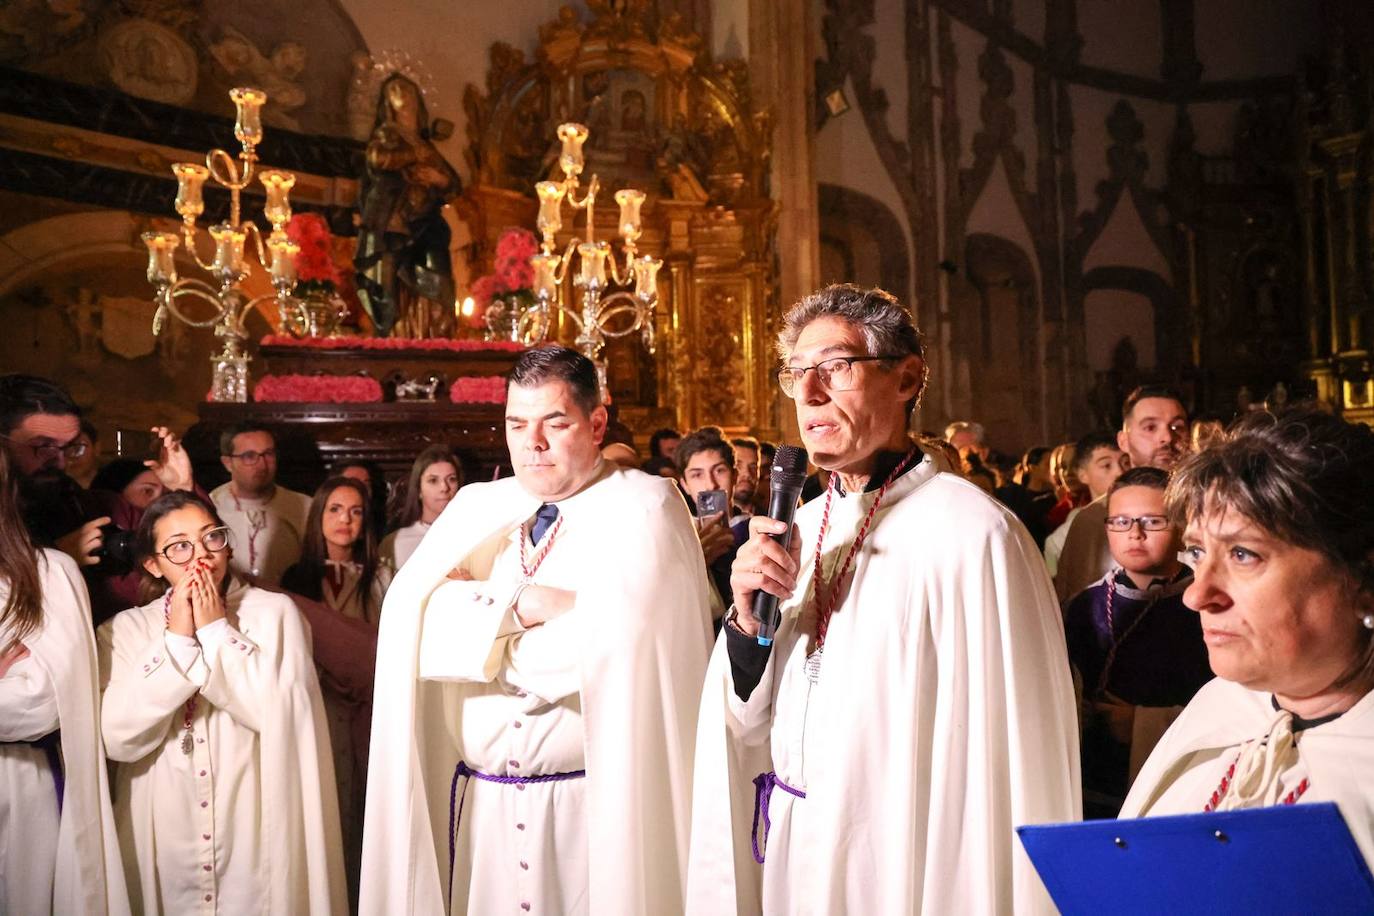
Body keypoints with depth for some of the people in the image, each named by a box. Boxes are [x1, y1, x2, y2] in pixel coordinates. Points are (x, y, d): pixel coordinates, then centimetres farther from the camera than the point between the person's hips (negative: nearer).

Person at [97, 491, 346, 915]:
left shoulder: (275, 612, -5)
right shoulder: (123, 631, 0)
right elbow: (119, 740, -11)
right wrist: (177, 639, -15)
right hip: (163, 841, 1)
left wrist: (217, 631, -14)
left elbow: (285, 715, -16)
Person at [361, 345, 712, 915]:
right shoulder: (476, 507, 8)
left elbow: (607, 641, -21)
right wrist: (523, 603, -17)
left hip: (593, 808, -4)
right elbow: (408, 620, -6)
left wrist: (476, 610, -9)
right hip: (478, 808, 4)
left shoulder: (644, 507, -6)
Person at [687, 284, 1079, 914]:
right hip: (793, 859, 6)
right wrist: (748, 619, -12)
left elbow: (1013, 760, -18)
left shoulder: (973, 534, -19)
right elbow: (751, 722, 4)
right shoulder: (801, 529, 1)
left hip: (903, 863, -6)